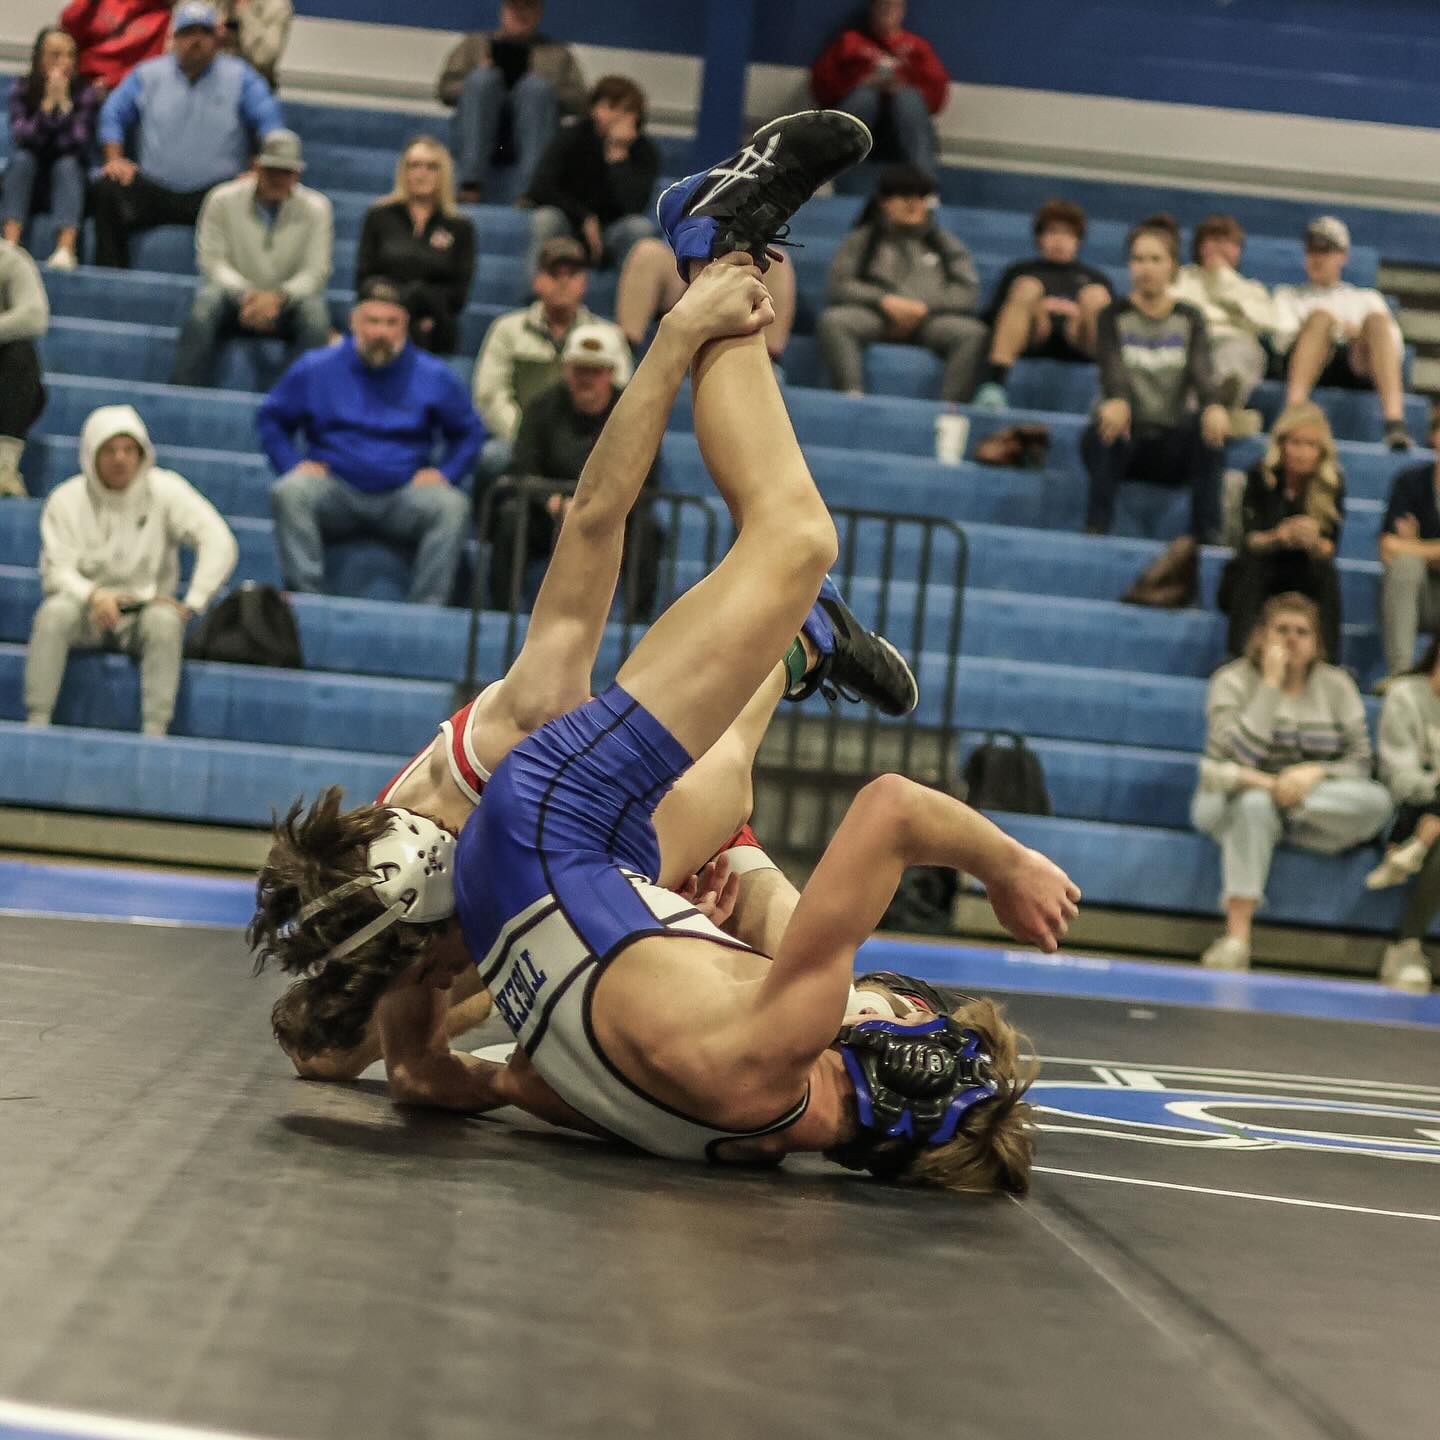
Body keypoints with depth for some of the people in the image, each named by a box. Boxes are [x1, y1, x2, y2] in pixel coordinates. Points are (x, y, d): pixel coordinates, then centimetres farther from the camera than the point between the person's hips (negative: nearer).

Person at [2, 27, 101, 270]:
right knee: (22, 158, -28)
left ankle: (65, 249, -47)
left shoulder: (86, 92, -9)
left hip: (68, 179, -1)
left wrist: (64, 102, -28)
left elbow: (78, 145, -21)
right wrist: (48, 102, -28)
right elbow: (21, 139, -19)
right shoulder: (21, 90, -6)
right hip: (26, 180, 1)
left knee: (68, 163, -31)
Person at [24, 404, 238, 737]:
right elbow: (56, 570, -8)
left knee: (165, 621, -35)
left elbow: (220, 543, -12)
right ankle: (37, 723, -31)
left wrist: (192, 603, -20)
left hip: (145, 610, -1)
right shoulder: (67, 499, -3)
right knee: (55, 611, -32)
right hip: (87, 611, 1)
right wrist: (93, 595, -30)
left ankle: (154, 731, -36)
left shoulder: (165, 490, -5)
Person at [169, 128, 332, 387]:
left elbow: (315, 272, -7)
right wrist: (245, 295, -23)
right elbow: (211, 260, -6)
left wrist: (277, 297, -26)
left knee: (314, 308, -33)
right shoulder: (223, 199, -4)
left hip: (287, 301, 0)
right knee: (208, 297, -33)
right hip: (236, 295, 0)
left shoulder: (316, 208, -4)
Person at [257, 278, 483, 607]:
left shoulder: (434, 377, 8)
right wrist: (292, 464, 0)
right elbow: (270, 418, 17)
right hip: (335, 491, 0)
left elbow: (469, 433, 18)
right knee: (289, 492, -33)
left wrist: (445, 473, 0)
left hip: (403, 497, 0)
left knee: (453, 505, -31)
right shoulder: (315, 369, 7)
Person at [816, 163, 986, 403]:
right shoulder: (862, 240, 20)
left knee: (974, 332, -31)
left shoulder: (945, 242, 23)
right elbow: (839, 285, 6)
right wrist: (885, 301, -10)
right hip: (874, 317, -1)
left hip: (931, 319, 1)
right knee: (832, 320, -33)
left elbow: (967, 293, 10)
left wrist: (922, 307, -6)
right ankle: (853, 397, -45)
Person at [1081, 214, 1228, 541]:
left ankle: (1207, 533, -30)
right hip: (1124, 440, -1)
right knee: (1110, 424, -36)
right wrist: (1116, 401, -41)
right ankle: (1096, 527, -34)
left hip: (1173, 443, 1)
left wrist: (1213, 405, -34)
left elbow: (1201, 370, -8)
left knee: (1210, 428, -31)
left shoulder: (1190, 319, 11)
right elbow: (1112, 367, -15)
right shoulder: (1114, 316, 5)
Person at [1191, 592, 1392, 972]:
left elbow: (1360, 763, -1)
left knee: (1377, 801, -26)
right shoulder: (1233, 681, -4)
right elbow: (1238, 753, -21)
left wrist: (1316, 772, -22)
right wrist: (1271, 684, -20)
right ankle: (1236, 937, -45)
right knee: (1254, 803, -40)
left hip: (1317, 799, 3)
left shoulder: (1336, 685, 4)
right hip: (1231, 805, -3)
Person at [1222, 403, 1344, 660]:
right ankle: (1240, 657, -43)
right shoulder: (1260, 475, -9)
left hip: (1306, 579, 1)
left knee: (1327, 572, -30)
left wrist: (1313, 542, -35)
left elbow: (1329, 550, -10)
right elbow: (1251, 539, -15)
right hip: (1256, 580, -1)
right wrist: (1278, 537, -38)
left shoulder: (1333, 482, -6)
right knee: (1249, 563, -33)